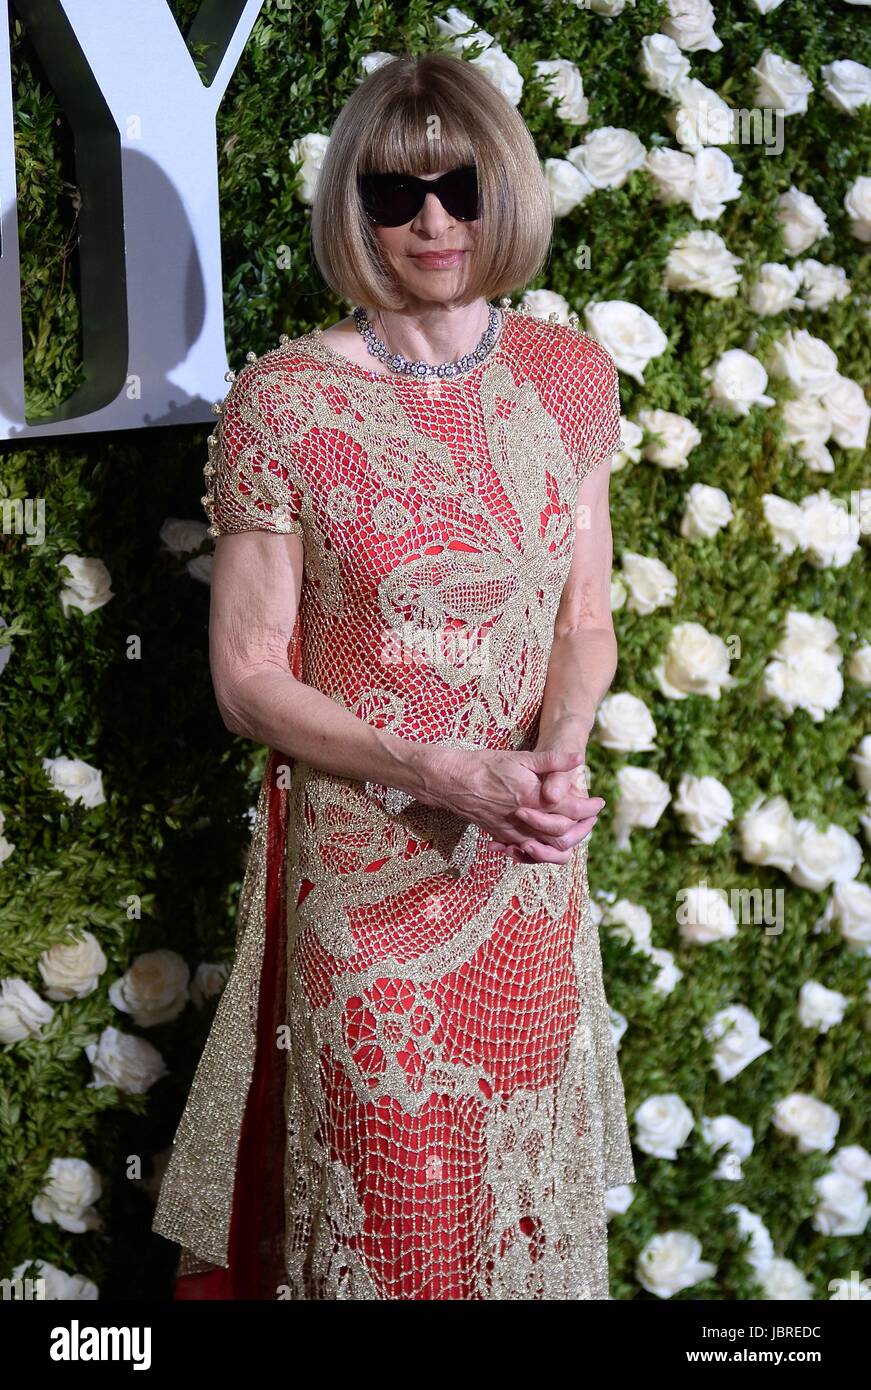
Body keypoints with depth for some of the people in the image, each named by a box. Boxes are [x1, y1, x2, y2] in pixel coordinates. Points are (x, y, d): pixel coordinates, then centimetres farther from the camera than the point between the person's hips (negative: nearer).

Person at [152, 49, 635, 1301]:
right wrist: (440, 774, -22)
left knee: (526, 1183, 19)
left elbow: (587, 618, 6)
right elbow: (247, 678, -10)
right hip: (361, 868, -3)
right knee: (382, 1199, 11)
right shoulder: (283, 402, -12)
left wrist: (558, 750, -14)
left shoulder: (572, 377, 0)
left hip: (530, 864, 4)